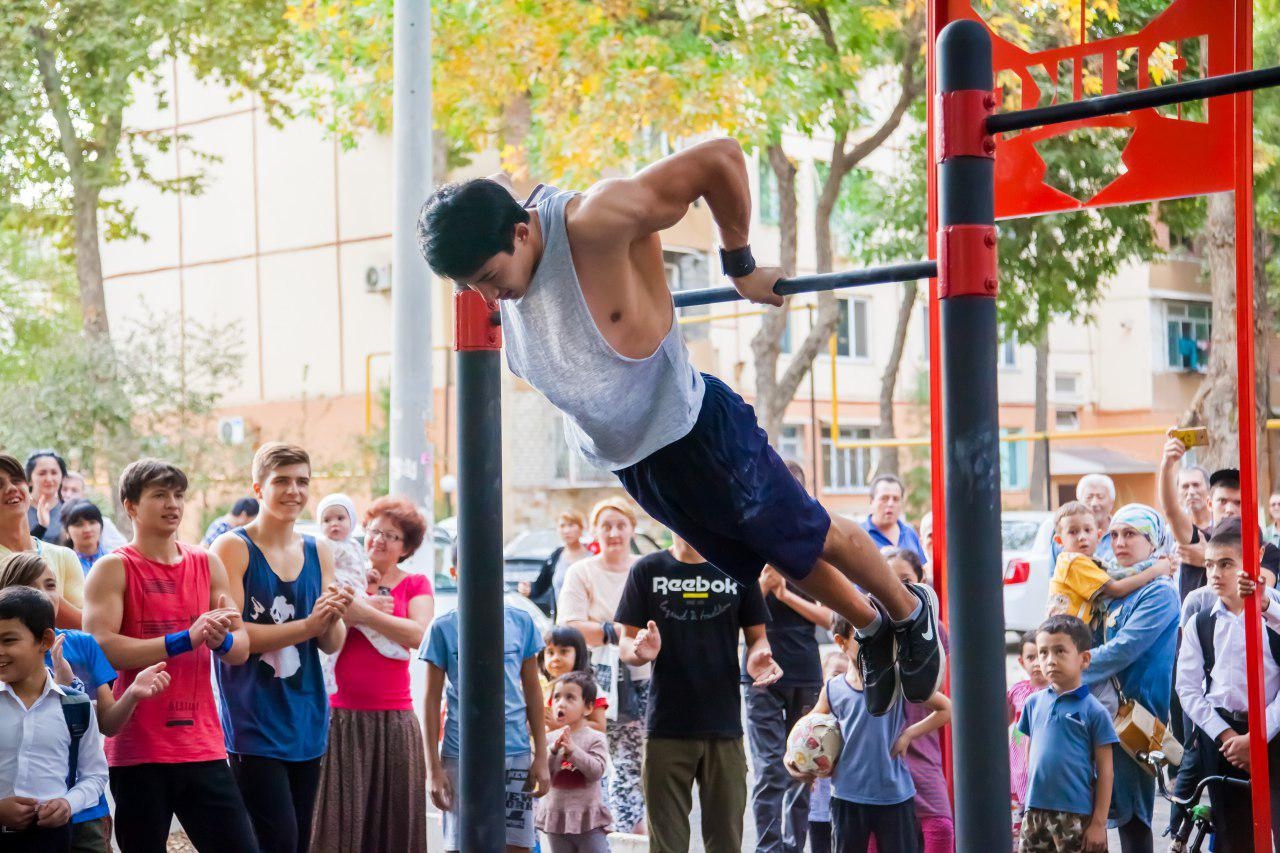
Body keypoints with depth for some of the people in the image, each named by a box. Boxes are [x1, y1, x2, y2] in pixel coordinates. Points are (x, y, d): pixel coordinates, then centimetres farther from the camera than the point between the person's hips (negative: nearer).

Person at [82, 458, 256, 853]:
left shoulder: (207, 565, 12)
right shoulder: (113, 569, -2)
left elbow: (242, 649, 11)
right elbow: (101, 649, -16)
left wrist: (221, 639, -13)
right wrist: (185, 639, -21)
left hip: (203, 746, 4)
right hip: (137, 750, -4)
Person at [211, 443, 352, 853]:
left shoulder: (318, 551, 10)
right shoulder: (232, 547, -6)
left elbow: (332, 645, 9)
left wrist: (334, 619, -14)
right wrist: (308, 625, -22)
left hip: (307, 722, 6)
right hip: (253, 723, -6)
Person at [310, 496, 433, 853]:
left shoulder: (415, 584, 8)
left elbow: (418, 635, -11)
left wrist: (363, 613, -15)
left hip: (394, 718, 0)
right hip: (342, 715, 0)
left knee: (393, 818, 2)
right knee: (342, 814, -3)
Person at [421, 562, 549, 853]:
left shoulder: (521, 621, 4)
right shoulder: (443, 627, -1)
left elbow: (532, 691, 9)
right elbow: (432, 700, 1)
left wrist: (541, 756, 5)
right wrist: (433, 767, -3)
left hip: (515, 752, 2)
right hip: (460, 755, -2)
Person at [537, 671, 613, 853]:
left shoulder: (596, 738, -6)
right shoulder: (549, 739, 4)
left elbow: (596, 771, -17)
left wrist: (572, 750, -24)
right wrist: (552, 750, -20)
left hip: (587, 816, -4)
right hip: (556, 815, 4)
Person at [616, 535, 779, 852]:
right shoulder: (648, 570, 4)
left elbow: (756, 636, 11)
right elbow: (626, 642, 3)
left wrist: (758, 658, -13)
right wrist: (640, 651, -21)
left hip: (725, 729, 1)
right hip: (666, 727, -1)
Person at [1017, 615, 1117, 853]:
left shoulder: (1094, 711, -6)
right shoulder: (1034, 702, 7)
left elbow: (1105, 771, -5)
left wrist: (1099, 823, -8)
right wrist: (1031, 802, 14)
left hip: (1077, 815, -5)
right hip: (1035, 813, 5)